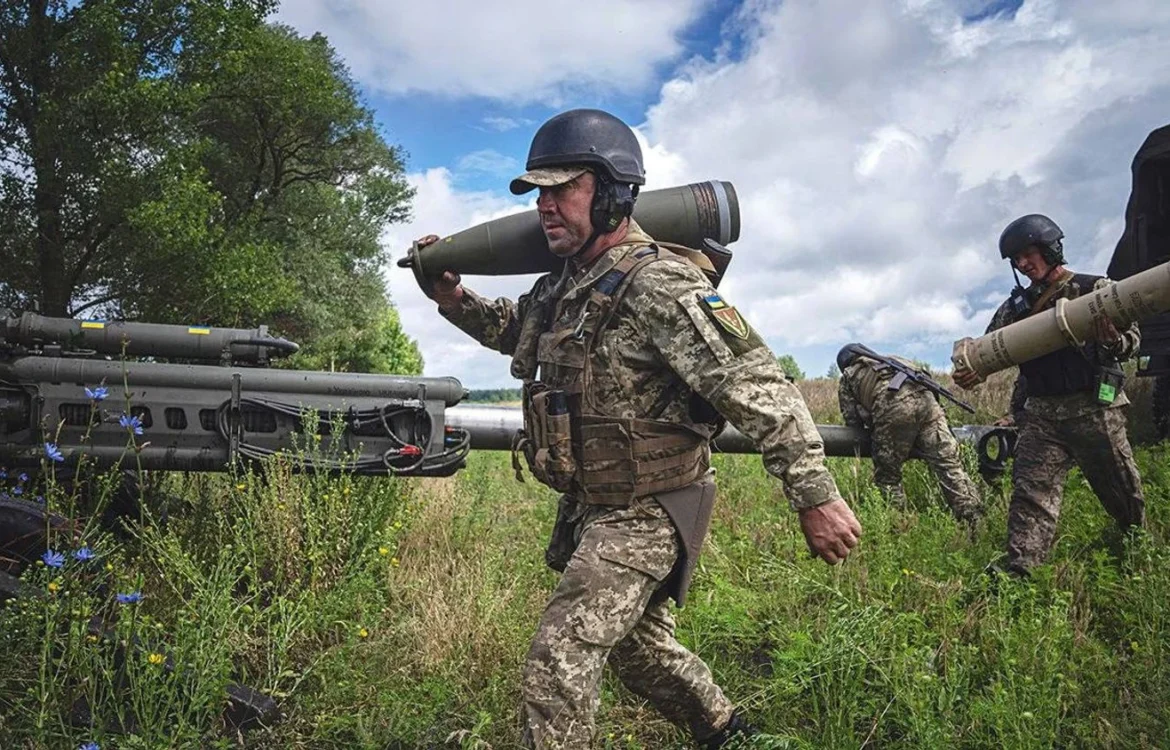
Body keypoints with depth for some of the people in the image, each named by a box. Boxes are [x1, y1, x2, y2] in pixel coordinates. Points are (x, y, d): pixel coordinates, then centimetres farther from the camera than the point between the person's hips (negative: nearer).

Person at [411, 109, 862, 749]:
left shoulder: (658, 285, -23)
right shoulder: (565, 285, 4)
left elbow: (759, 388, -26)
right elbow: (517, 330, 25)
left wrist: (816, 496, -28)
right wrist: (455, 299, 7)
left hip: (647, 513, -9)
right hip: (593, 506, 9)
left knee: (557, 666, -10)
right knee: (639, 643, 25)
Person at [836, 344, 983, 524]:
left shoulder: (847, 377, 28)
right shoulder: (889, 359, 42)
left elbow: (853, 423, 19)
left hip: (894, 406, -4)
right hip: (925, 396, 4)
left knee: (887, 477, 8)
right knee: (949, 465, 1)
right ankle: (977, 522, -5)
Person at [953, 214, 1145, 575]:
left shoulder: (1095, 289, 0)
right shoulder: (1017, 305, 11)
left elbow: (1132, 337, -6)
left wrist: (1113, 342, -30)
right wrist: (971, 369, -14)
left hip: (1093, 408, -2)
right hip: (1041, 414, 3)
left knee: (1122, 489, 11)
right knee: (1031, 491, -8)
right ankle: (1019, 572, -14)